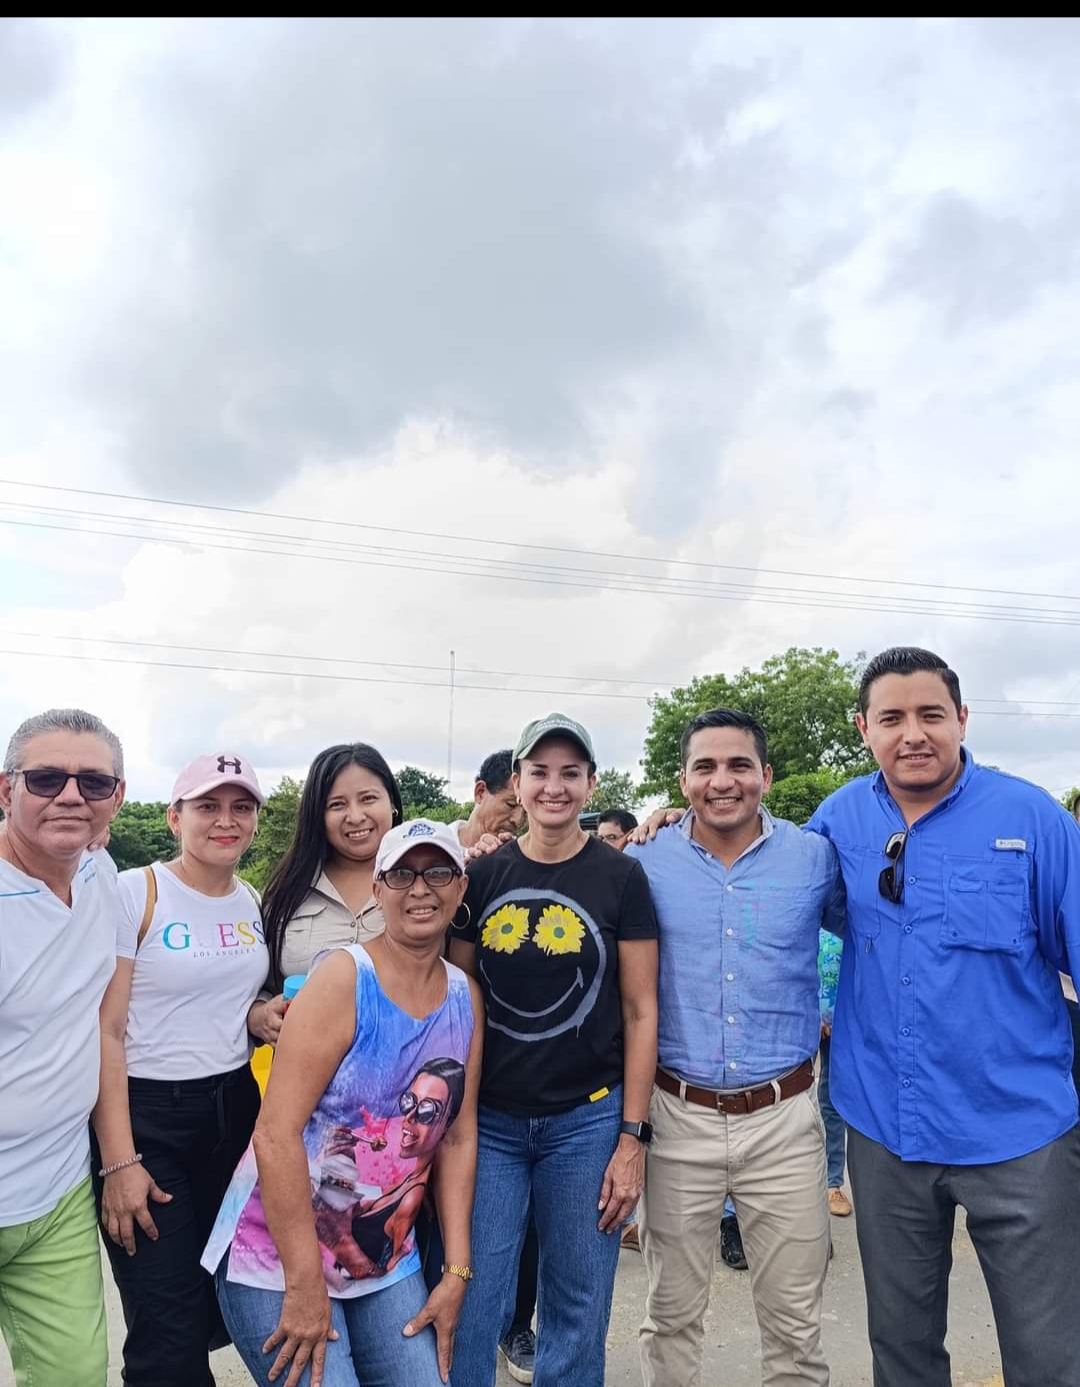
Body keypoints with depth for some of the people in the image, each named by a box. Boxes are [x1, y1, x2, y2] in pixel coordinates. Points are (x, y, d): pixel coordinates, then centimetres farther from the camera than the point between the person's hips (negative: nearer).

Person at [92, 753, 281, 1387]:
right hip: (144, 1115, -6)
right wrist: (119, 1161, -16)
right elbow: (105, 1032, -13)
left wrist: (261, 1014, -2)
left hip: (234, 1108, 6)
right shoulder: (135, 894, -13)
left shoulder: (252, 901, 5)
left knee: (226, 1304, 14)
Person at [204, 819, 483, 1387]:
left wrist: (456, 1273, 2)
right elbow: (276, 1133, -20)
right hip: (280, 1260, -5)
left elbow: (459, 1138, 5)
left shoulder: (466, 998, 0)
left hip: (386, 1265, 5)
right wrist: (305, 1286, -18)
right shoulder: (344, 978, -18)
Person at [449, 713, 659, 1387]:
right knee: (470, 1310, 7)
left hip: (587, 1121, -1)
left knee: (577, 1316, 13)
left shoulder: (621, 878, -4)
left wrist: (633, 1136, -6)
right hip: (488, 1120, 2)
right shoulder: (483, 877, 2)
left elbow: (641, 1013, -3)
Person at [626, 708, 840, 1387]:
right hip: (678, 1114, 0)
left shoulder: (816, 857, -4)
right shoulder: (645, 862, -4)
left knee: (796, 1323, 13)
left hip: (783, 1117, 0)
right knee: (672, 1314, 16)